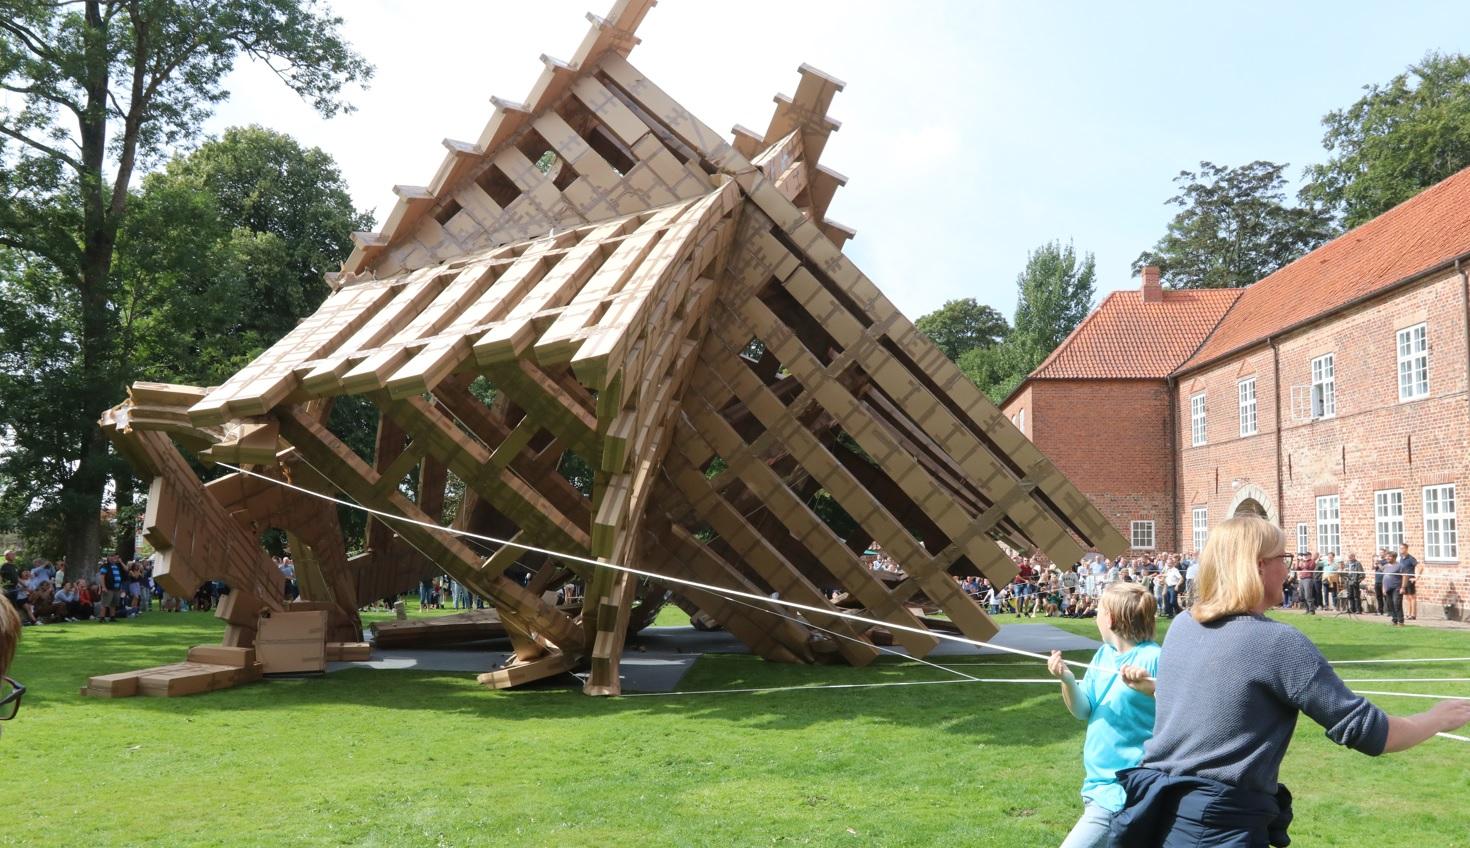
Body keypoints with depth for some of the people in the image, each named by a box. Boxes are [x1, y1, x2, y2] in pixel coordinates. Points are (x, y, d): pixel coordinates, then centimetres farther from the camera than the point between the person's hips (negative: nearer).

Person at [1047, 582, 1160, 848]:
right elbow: (1083, 711, 7)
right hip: (1099, 779, 8)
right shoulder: (1103, 654, 9)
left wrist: (1149, 686, -37)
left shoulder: (1153, 658, -14)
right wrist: (1067, 680, -11)